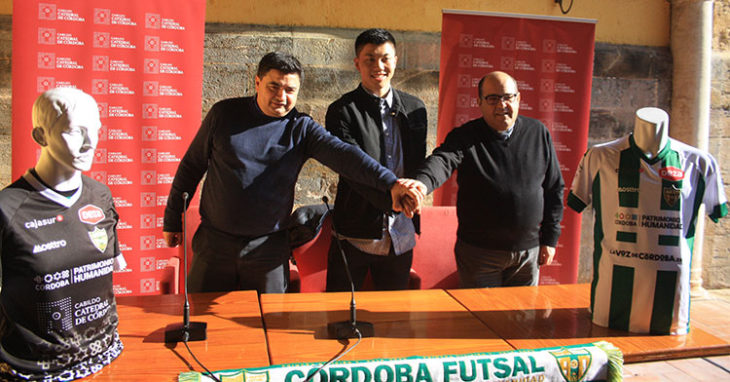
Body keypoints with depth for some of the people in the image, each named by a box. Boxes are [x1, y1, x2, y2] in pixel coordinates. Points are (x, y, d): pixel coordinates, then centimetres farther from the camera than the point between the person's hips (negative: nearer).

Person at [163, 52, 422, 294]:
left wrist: (389, 182, -34)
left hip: (269, 249, 0)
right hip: (215, 241, 1)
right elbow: (192, 166, 6)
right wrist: (173, 220, 9)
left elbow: (343, 154, -19)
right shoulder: (224, 114, -1)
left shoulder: (301, 128, -3)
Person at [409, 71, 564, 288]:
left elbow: (554, 188, 8)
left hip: (528, 251, 3)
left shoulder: (538, 133, 3)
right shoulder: (465, 137, -6)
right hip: (479, 252, -3)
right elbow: (442, 160, -27)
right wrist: (422, 183, -51)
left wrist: (550, 239, 6)